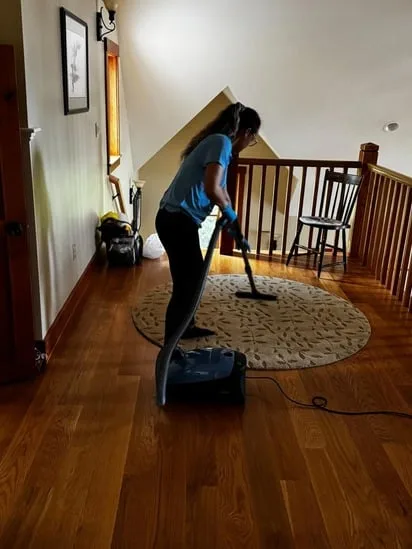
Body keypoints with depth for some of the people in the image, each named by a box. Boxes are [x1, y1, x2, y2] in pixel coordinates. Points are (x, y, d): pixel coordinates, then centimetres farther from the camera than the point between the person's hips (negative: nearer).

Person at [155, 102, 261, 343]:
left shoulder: (218, 142, 20)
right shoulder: (222, 142, -11)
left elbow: (220, 189, 29)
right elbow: (212, 188, -25)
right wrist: (229, 211, -4)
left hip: (177, 218, 10)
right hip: (177, 220, -10)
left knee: (194, 275, 22)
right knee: (186, 282, -2)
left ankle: (187, 326, 38)